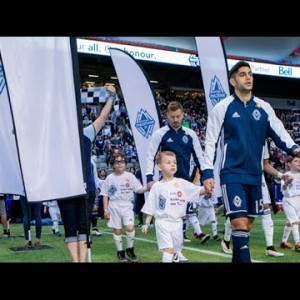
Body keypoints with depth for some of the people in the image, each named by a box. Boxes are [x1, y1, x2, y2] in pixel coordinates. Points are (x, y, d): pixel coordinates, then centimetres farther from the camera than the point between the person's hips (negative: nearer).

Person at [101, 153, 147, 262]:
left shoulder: (130, 176, 0)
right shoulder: (109, 178, 0)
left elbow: (139, 189, -2)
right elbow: (105, 195, 4)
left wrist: (147, 188, -22)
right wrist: (105, 210, 0)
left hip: (127, 206, 0)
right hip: (114, 207, 0)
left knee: (130, 228, -15)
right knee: (117, 230, 6)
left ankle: (130, 249, 7)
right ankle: (120, 252, 21)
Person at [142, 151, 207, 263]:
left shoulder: (182, 183, -1)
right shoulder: (156, 186, -2)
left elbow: (198, 191, -9)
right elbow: (150, 207, 4)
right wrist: (146, 223, 3)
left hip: (177, 222, 3)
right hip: (163, 222, -3)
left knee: (176, 250, 15)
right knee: (168, 250, -14)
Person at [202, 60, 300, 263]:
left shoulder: (264, 108, 7)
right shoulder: (222, 108, -3)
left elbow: (279, 133, 1)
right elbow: (210, 142, -2)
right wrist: (208, 173, -9)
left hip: (255, 175, 5)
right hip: (232, 174, -4)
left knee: (247, 225, 12)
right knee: (240, 224, -13)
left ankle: (237, 260, 27)